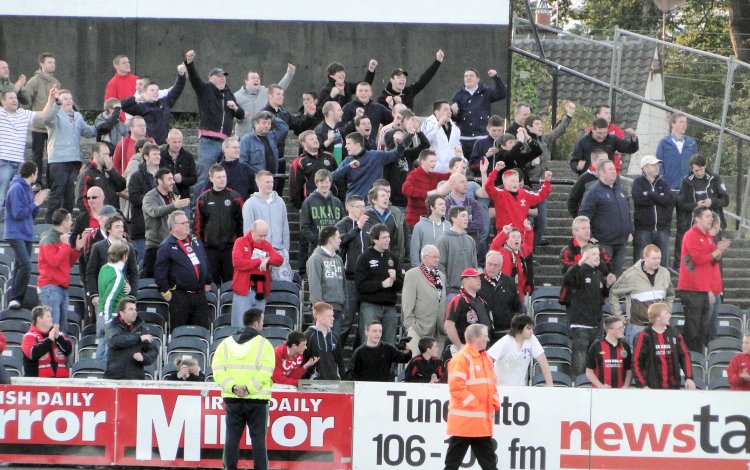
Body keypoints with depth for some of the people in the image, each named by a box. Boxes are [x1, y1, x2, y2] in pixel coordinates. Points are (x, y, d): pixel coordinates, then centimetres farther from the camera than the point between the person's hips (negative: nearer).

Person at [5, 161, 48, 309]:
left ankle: (17, 301, 8)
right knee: (25, 265, -21)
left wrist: (38, 201, 4)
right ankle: (14, 297, -16)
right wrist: (35, 203, -11)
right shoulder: (17, 188, -11)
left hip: (26, 234, 9)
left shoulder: (28, 189, 16)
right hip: (16, 234, -9)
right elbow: (17, 213, -18)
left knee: (19, 268, 7)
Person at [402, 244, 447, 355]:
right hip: (419, 327, -6)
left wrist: (445, 324, 12)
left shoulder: (441, 276, 18)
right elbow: (407, 303, -7)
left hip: (439, 329, 6)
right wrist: (410, 324, -12)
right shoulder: (412, 275, -2)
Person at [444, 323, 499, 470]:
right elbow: (456, 386, -20)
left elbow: (491, 385, 22)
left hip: (483, 423, 8)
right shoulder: (461, 359, -13)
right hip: (464, 421, -8)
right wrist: (474, 403, -17)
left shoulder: (486, 359, 14)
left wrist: (494, 403, 6)